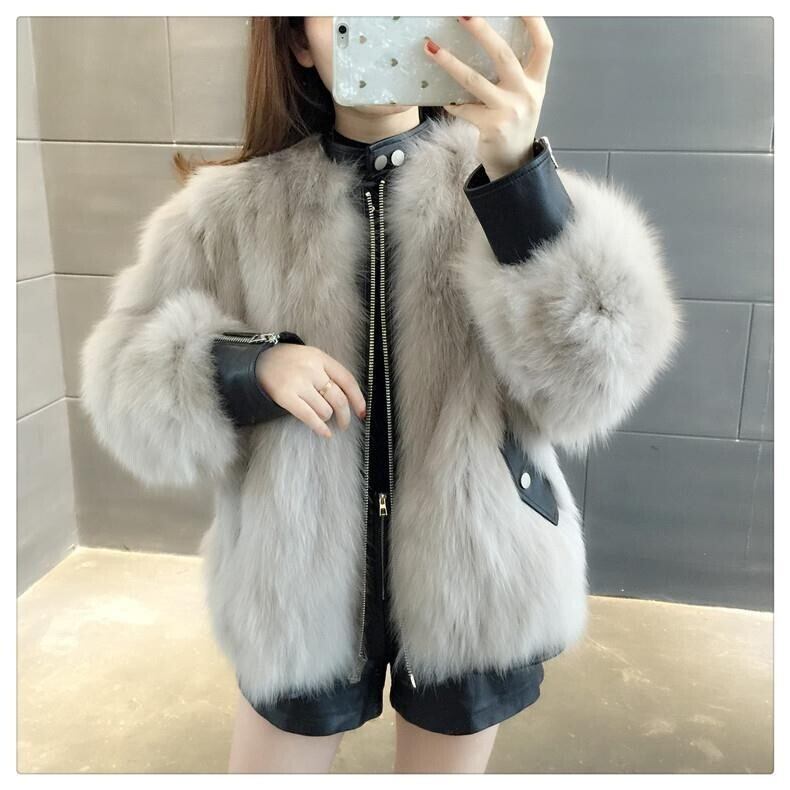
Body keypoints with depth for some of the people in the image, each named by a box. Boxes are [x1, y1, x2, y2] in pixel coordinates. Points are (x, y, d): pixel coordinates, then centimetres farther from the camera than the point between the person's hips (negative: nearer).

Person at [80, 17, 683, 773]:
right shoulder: (235, 202, -4)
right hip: (301, 581, 1)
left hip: (472, 579, 0)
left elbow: (589, 383, -18)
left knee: (446, 761, 23)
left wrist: (517, 171, -30)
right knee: (271, 758, 19)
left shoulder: (498, 181, -7)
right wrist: (250, 370, -21)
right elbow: (124, 377, -1)